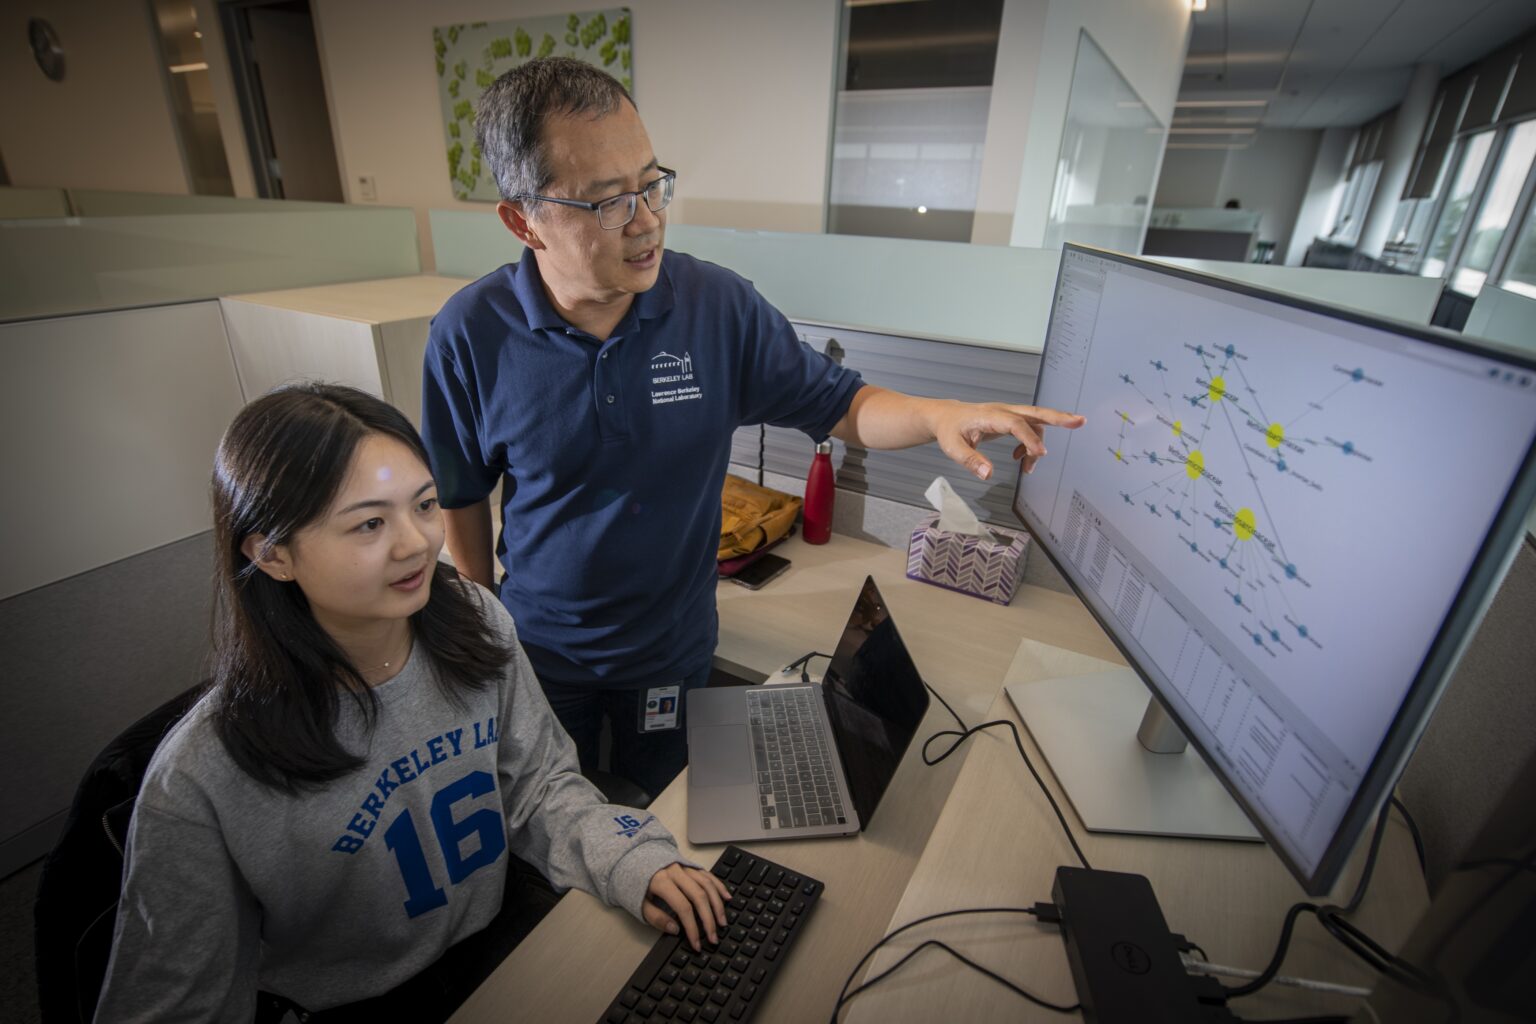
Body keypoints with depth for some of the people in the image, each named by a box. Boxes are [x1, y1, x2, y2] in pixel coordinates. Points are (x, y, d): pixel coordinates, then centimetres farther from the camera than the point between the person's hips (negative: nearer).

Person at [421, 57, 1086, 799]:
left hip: (672, 645, 0)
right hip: (539, 647, 1)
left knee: (660, 803, 27)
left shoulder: (717, 305, -18)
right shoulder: (470, 335, -19)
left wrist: (938, 415, -30)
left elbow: (838, 404, -11)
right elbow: (461, 494, -5)